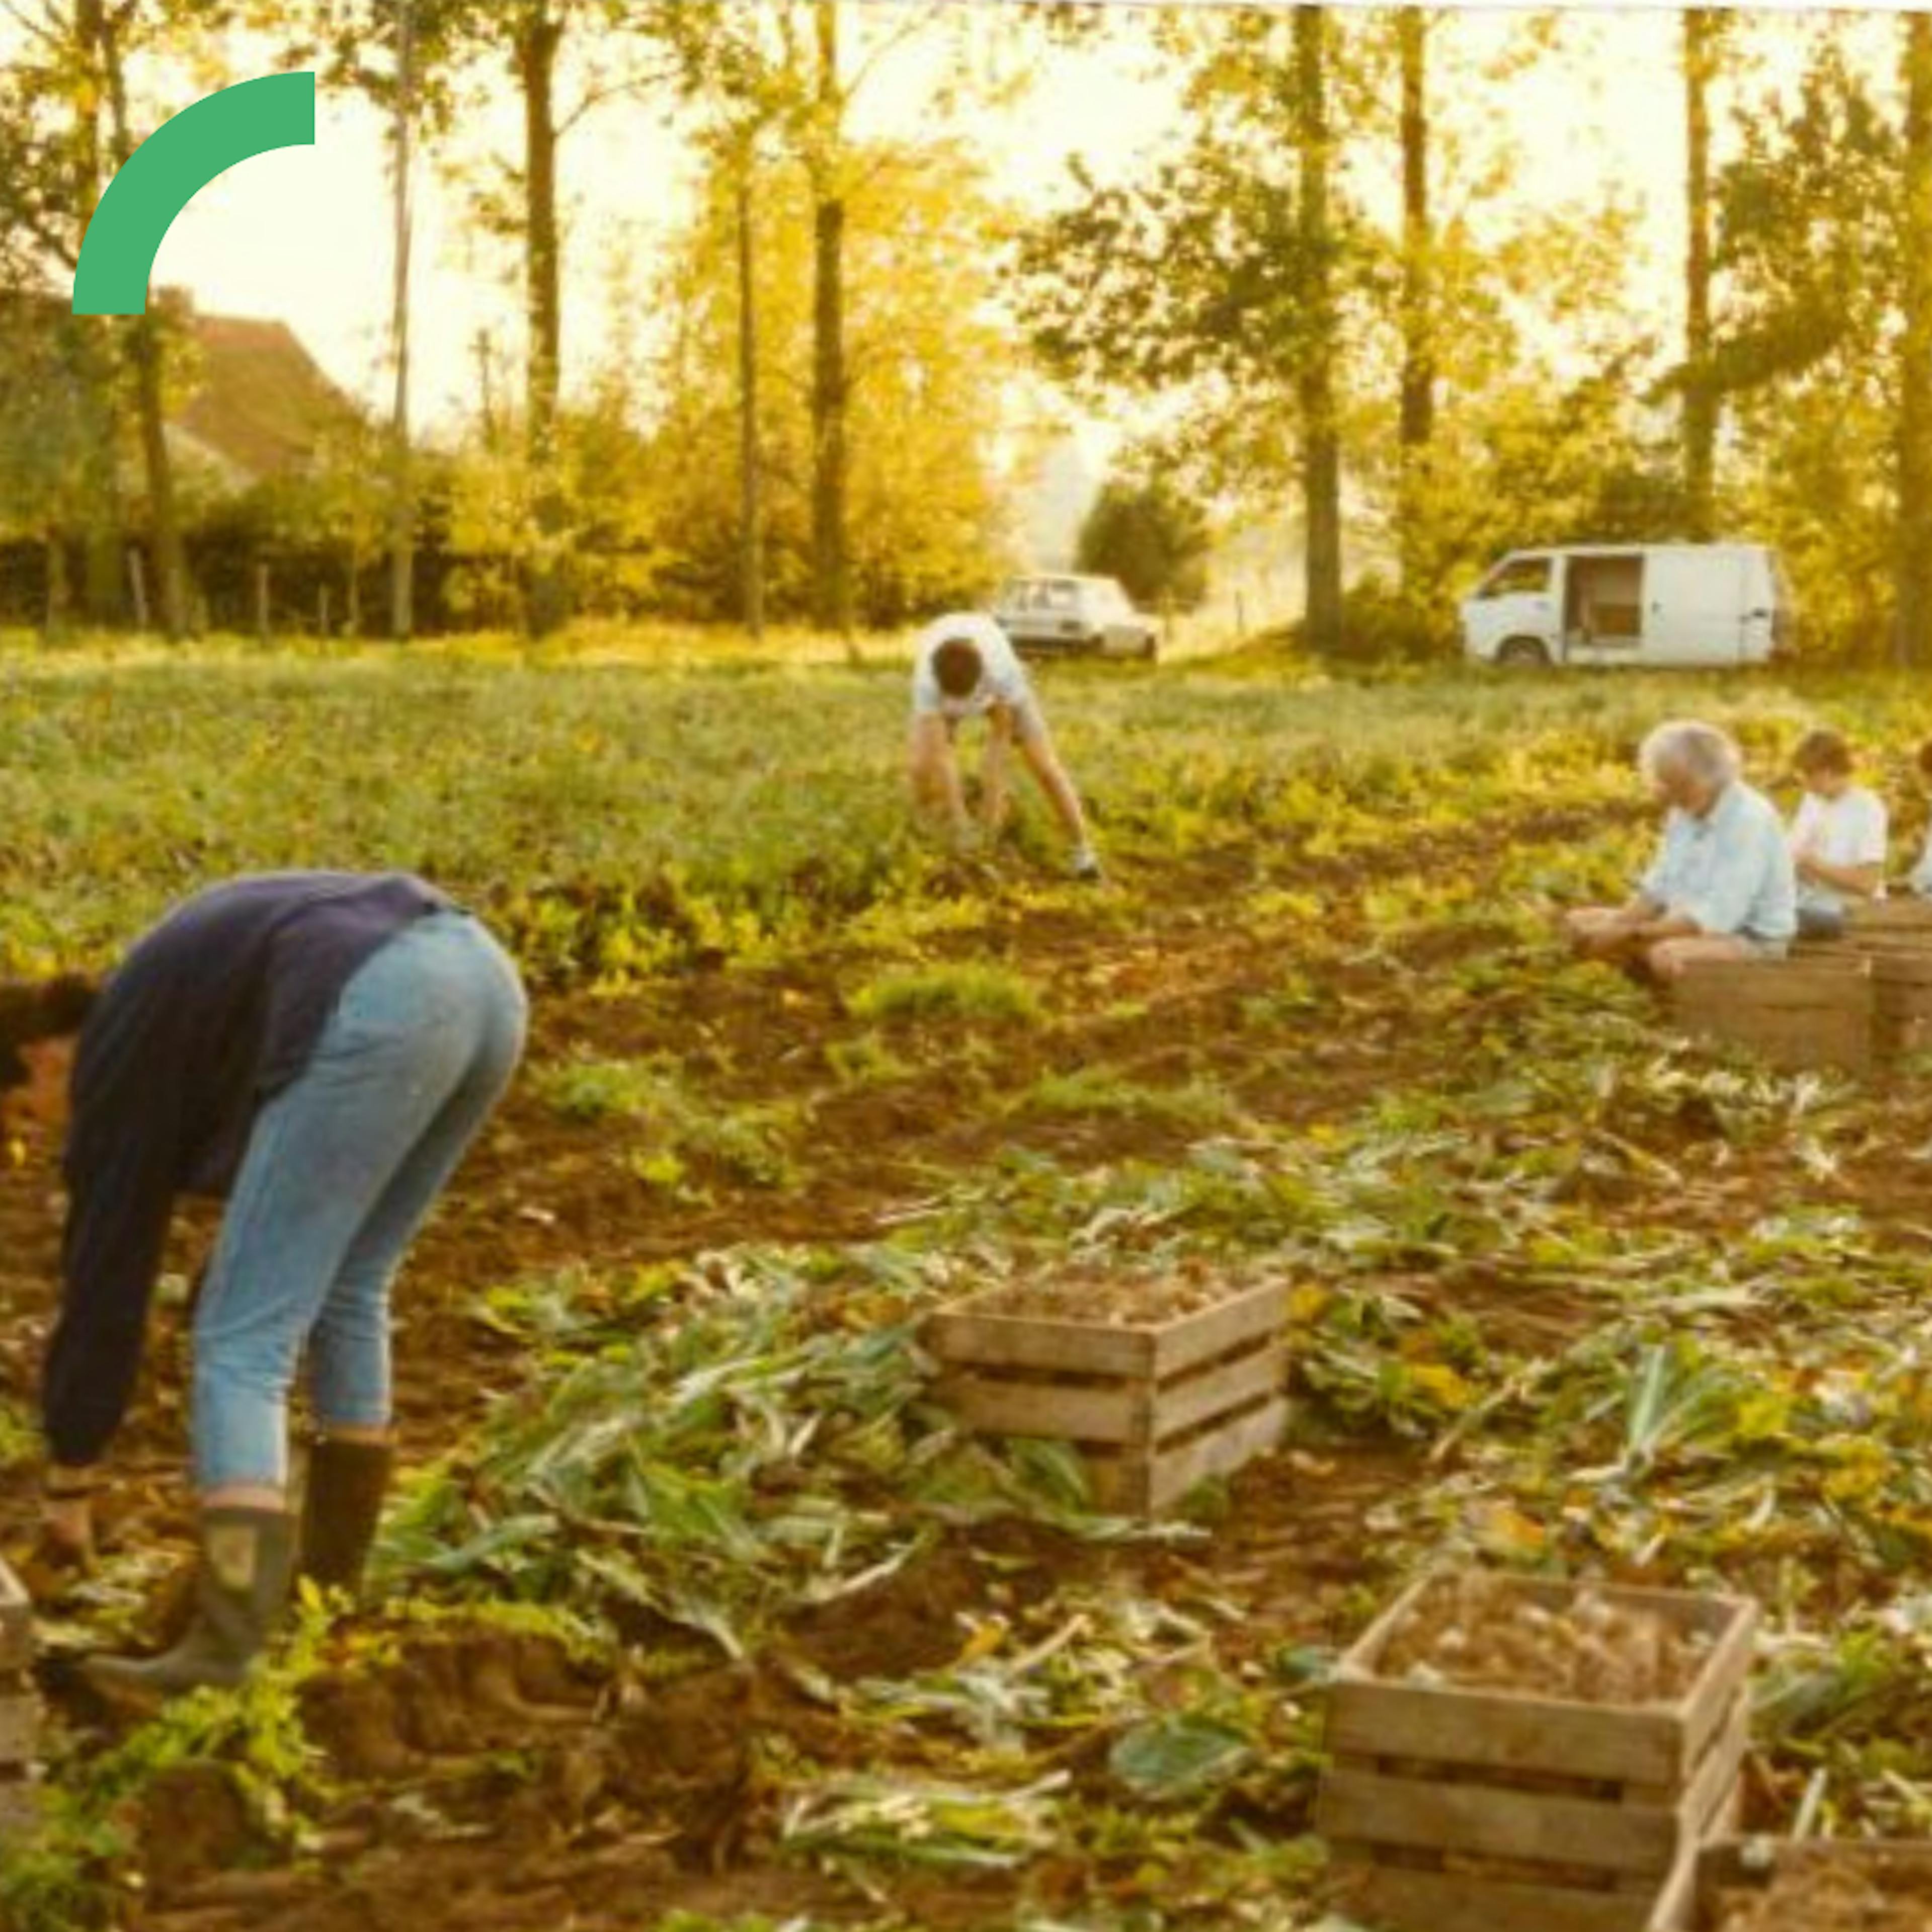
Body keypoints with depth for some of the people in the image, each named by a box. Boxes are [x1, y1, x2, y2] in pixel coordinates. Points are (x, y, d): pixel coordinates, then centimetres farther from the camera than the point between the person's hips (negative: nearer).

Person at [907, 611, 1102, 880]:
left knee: (1046, 766, -10)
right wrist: (959, 819, -37)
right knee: (923, 769, -20)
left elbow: (1000, 736, -30)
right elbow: (940, 753, -39)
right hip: (939, 698, 1)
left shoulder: (1004, 669, -44)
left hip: (1005, 693, 0)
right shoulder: (926, 679, -42)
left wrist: (993, 798, -24)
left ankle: (1083, 852, 3)